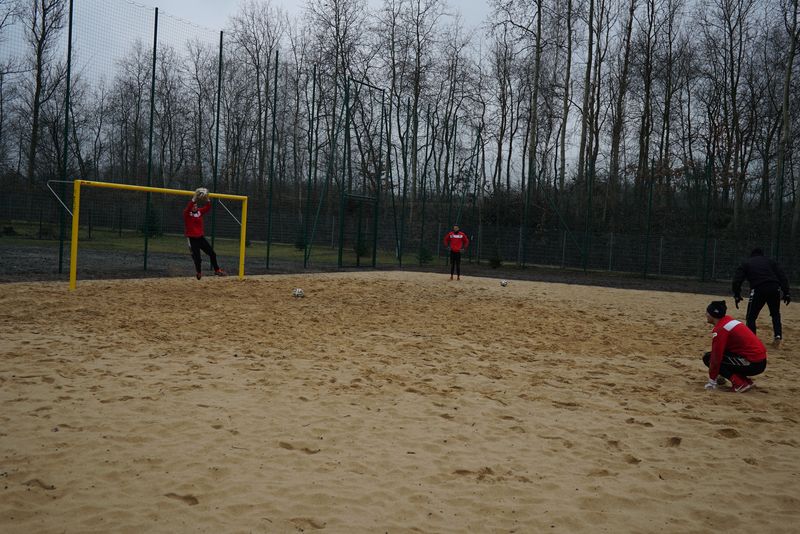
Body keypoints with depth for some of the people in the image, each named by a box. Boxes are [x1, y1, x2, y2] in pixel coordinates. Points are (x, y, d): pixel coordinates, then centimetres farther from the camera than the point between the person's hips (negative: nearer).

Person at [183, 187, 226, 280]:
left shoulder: (200, 212, 7)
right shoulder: (187, 213, -9)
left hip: (200, 237, 6)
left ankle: (217, 270, 20)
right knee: (197, 257, 0)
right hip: (192, 238, -6)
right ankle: (199, 273, 22)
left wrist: (207, 200, -21)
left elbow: (207, 208, -5)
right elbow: (188, 207, -30)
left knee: (212, 253, 6)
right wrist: (194, 198, -41)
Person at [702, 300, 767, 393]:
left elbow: (716, 356, -13)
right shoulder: (729, 320, 16)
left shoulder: (720, 329, -13)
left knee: (708, 357, -2)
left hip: (753, 364, -9)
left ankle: (740, 383, -10)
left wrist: (712, 382, -5)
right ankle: (745, 381, 12)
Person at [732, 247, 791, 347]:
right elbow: (783, 277, 11)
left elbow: (737, 280, 6)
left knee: (751, 317, 10)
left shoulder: (746, 263, 18)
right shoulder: (770, 261, 23)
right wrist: (786, 293, 9)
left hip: (758, 290, -3)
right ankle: (778, 336, 14)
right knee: (775, 314, 25)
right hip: (774, 289, 3)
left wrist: (737, 295, 10)